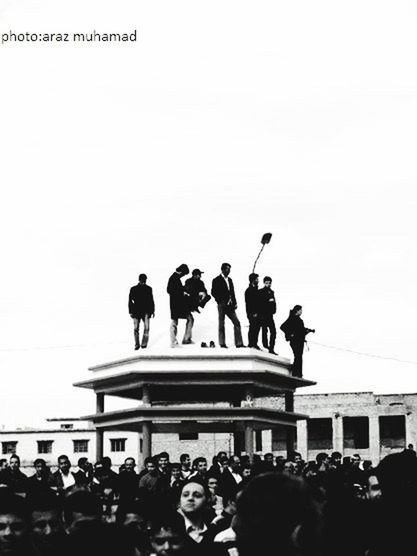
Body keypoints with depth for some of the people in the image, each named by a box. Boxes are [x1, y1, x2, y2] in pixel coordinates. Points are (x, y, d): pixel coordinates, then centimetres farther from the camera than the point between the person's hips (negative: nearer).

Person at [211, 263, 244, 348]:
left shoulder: (229, 280, 16)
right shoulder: (216, 280, -3)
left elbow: (232, 292, 17)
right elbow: (213, 293, -7)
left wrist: (234, 303, 7)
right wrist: (221, 301, -13)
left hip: (230, 306, 6)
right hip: (222, 305, -6)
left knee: (237, 322, -2)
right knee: (221, 324, 0)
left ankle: (239, 343, -2)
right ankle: (222, 343, 7)